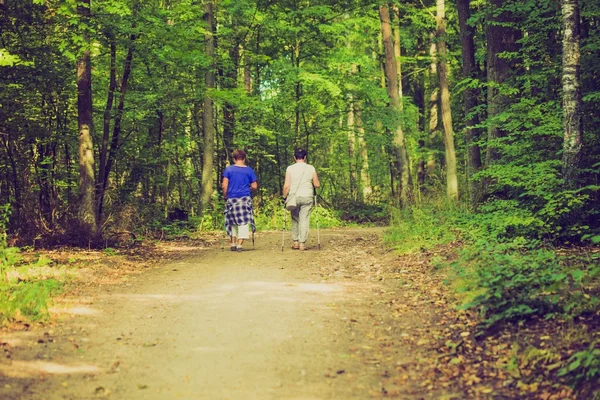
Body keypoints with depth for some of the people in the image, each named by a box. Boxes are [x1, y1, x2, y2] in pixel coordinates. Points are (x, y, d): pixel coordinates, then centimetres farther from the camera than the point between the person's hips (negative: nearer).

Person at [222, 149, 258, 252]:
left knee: (233, 222, 14)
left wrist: (225, 197, 8)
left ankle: (233, 244, 13)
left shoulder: (228, 169, 1)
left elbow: (224, 186, -5)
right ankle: (240, 245, -5)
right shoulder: (249, 170, 3)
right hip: (245, 199, -1)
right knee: (243, 222, 1)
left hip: (231, 199, 1)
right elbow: (254, 187, 3)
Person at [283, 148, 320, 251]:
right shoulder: (311, 168, 0)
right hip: (307, 197, 0)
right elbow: (317, 185, 3)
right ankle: (302, 243, -1)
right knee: (304, 220, 2)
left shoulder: (290, 168, -3)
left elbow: (286, 186, -6)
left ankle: (295, 242, 13)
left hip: (294, 197, 0)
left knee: (295, 220, 13)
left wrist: (284, 196, 4)